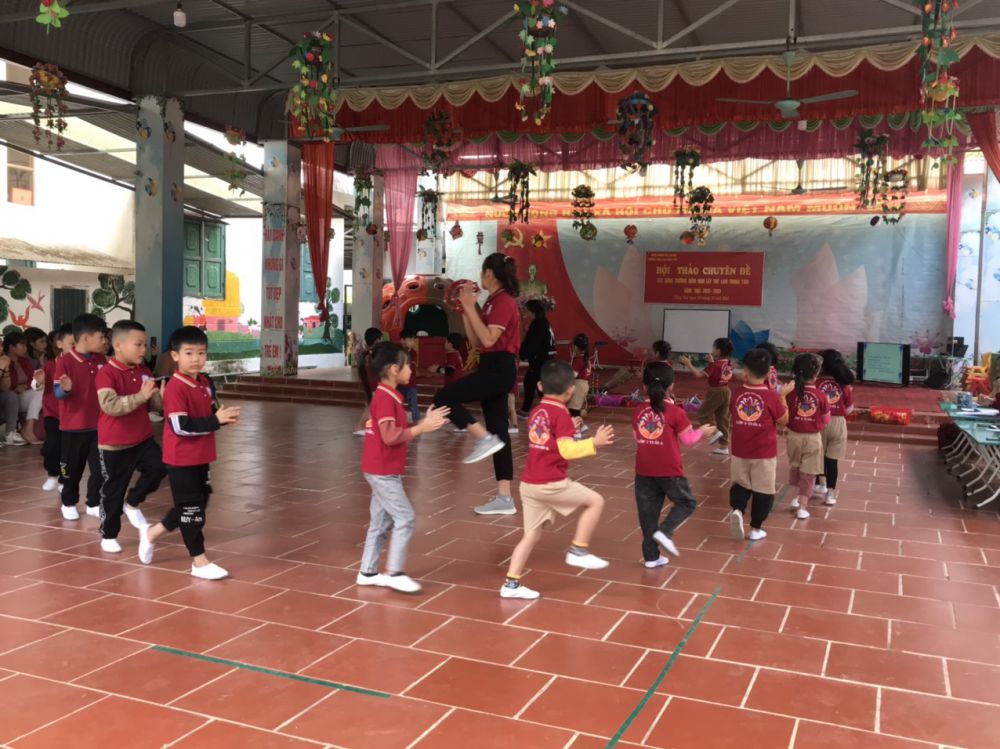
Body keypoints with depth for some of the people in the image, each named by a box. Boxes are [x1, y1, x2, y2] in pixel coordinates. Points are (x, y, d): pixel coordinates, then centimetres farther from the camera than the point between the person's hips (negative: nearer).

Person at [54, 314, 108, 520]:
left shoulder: (102, 361, 3)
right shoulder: (65, 362, -13)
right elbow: (57, 393, -17)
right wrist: (66, 389, -37)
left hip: (98, 425, 4)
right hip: (73, 426, -4)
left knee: (100, 468, 6)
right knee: (73, 468, 10)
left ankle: (93, 504, 22)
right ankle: (69, 503, 29)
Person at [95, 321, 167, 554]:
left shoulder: (144, 372, 3)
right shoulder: (106, 374, -17)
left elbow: (156, 404, 8)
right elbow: (110, 406, -30)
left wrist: (164, 396, -14)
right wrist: (141, 396, -34)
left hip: (143, 439, 5)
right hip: (114, 444, -5)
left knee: (158, 466, -14)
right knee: (113, 491, 6)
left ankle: (133, 503, 12)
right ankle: (108, 536, 25)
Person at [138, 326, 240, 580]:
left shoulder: (206, 383, 5)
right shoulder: (175, 388, -20)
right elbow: (181, 426, -26)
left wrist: (224, 416, -7)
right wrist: (216, 420, -27)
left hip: (201, 457, 8)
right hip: (181, 459, -8)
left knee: (195, 505, 18)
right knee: (191, 508, 2)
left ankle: (151, 533, 37)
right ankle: (199, 562, 13)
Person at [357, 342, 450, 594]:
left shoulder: (389, 395, 12)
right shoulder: (385, 398, -19)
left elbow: (398, 431, 14)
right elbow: (390, 436, -27)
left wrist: (424, 423, 5)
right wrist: (421, 428, -22)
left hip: (383, 470, 10)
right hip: (383, 471, -10)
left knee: (381, 521, 13)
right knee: (405, 518, -6)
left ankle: (368, 572, 20)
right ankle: (394, 572, -1)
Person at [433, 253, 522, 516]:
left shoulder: (504, 300, -11)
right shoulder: (494, 302, 18)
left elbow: (489, 339, -21)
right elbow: (476, 342, 17)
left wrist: (470, 307, -16)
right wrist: (465, 309, 11)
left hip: (499, 369, -10)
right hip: (493, 370, 10)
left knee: (444, 397, -13)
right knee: (498, 432, 7)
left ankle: (484, 439, -11)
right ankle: (504, 498, 9)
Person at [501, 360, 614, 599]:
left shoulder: (536, 411, 13)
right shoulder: (561, 414, -11)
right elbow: (566, 450, -17)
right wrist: (595, 442, -19)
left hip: (529, 483, 8)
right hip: (551, 483, -8)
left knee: (532, 535, 14)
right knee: (596, 501, 6)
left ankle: (511, 584, 13)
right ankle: (578, 551, 5)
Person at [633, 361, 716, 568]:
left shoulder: (638, 411, 2)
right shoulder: (675, 412, -10)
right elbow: (688, 440, -2)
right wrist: (702, 431, 16)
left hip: (643, 471, 4)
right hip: (669, 471, -4)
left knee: (648, 512, 11)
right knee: (687, 502, 16)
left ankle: (651, 556, 16)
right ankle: (664, 531, -4)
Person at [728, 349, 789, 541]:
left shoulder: (737, 393, -7)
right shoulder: (771, 396, -15)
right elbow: (783, 421, -3)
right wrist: (782, 397, 4)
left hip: (739, 452, 2)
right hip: (764, 454, -2)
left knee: (740, 484, 18)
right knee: (762, 490, 11)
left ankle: (737, 510, -9)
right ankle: (756, 528, 17)